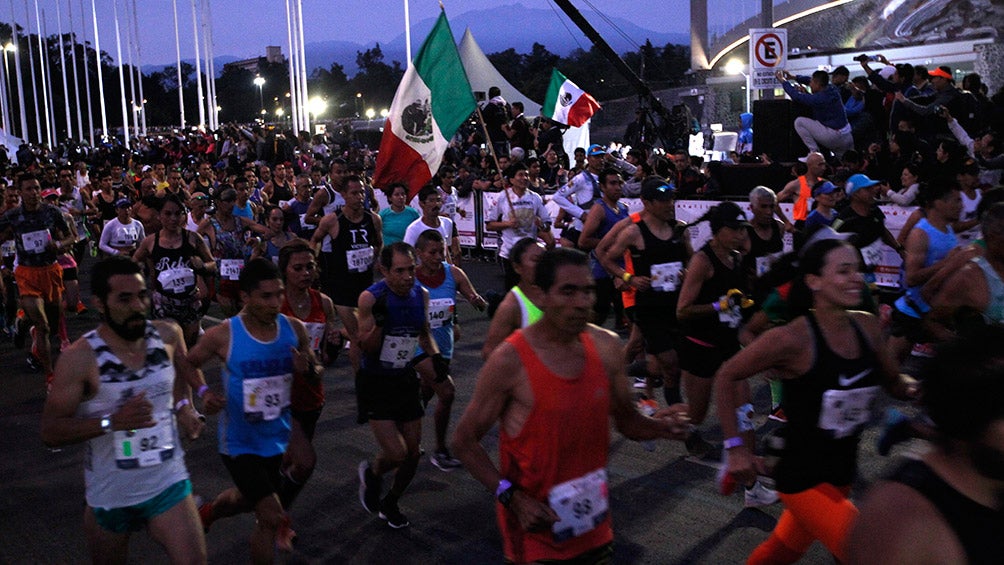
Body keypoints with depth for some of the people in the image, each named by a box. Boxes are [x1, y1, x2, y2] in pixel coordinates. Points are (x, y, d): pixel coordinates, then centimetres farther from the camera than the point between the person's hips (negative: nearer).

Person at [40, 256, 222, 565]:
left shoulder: (168, 335, -6)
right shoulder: (80, 358, -17)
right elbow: (50, 431, -16)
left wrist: (184, 404, 2)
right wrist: (112, 421, -29)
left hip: (168, 484, 2)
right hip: (110, 494, -1)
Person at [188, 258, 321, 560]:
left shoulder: (295, 329, -11)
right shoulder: (222, 336, -20)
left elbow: (317, 373, 2)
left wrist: (307, 369, -20)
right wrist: (203, 391, -22)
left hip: (278, 438, 5)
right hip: (240, 442, -5)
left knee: (247, 499, 28)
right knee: (271, 517, -10)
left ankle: (207, 512, 62)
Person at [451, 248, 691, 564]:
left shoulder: (607, 347, -4)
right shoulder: (510, 361, -19)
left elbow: (626, 420, 8)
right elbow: (464, 441, -11)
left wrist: (660, 427, -13)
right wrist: (512, 497, -20)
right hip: (535, 523, -5)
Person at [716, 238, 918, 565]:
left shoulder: (867, 326, -5)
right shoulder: (792, 339, -23)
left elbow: (893, 382, 12)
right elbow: (726, 377, -14)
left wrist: (916, 388, -11)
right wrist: (736, 447, -14)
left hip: (842, 472, 6)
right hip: (802, 477, -6)